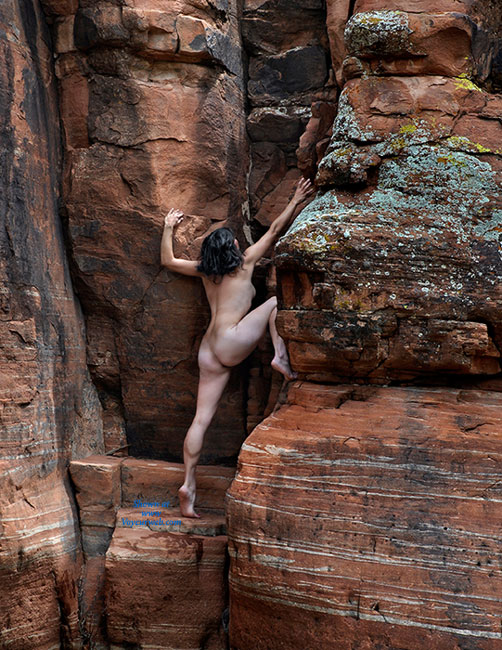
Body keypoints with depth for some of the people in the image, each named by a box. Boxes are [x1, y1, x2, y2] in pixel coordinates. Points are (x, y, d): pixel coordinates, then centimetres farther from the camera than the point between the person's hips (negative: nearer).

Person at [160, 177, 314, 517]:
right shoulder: (244, 262, 3)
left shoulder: (204, 270, 17)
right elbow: (275, 230, 7)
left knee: (202, 417, 4)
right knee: (275, 302, 10)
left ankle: (189, 483, 1)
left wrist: (168, 227, 41)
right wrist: (296, 201, 16)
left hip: (210, 352, 6)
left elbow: (168, 260, 30)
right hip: (231, 341, -6)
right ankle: (281, 357, -6)